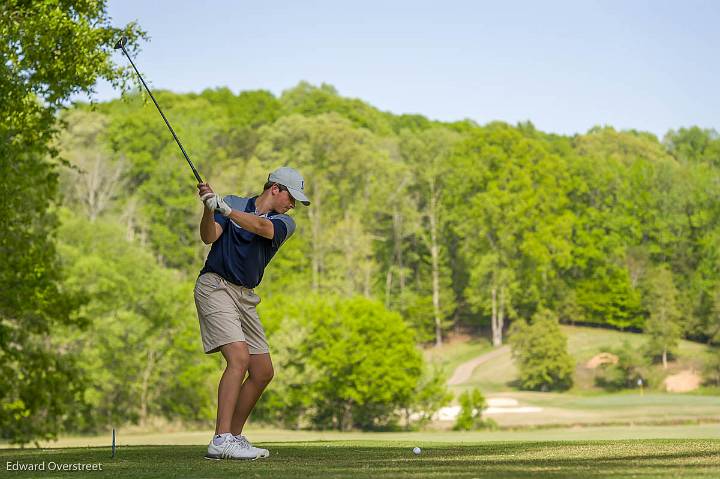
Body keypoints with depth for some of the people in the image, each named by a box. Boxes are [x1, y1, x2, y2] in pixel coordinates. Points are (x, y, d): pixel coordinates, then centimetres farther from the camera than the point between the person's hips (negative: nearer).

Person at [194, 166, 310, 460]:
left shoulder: (284, 222, 8)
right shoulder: (233, 204, 3)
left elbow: (262, 227, -16)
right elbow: (209, 237, -11)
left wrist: (224, 208, -29)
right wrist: (209, 208, -28)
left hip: (245, 297, 6)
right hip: (215, 285, -6)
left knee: (263, 372, 5)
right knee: (239, 357, -23)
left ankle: (234, 437, 18)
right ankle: (221, 442, -27)